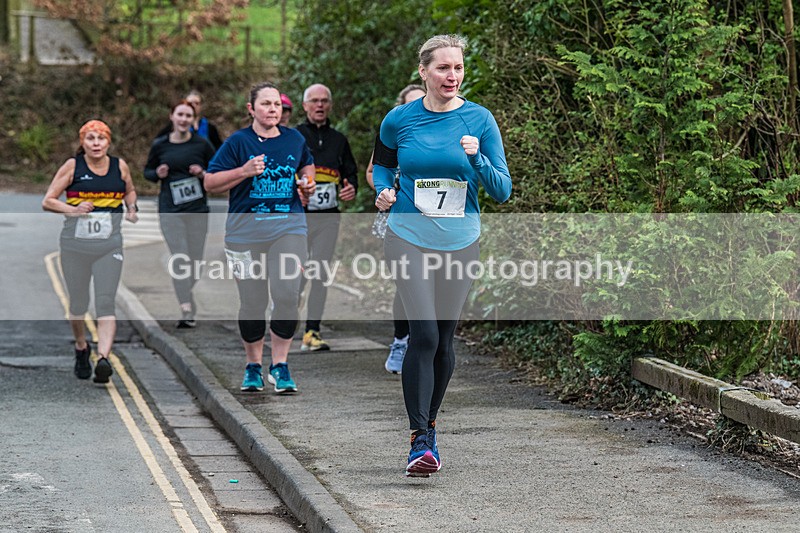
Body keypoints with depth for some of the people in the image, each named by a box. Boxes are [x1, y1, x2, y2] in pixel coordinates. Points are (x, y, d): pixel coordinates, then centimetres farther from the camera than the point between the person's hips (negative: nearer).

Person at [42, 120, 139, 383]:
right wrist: (73, 210, -17)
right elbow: (48, 201, 0)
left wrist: (131, 208, 4)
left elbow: (130, 190, 25)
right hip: (75, 245, 0)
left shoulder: (119, 166, 5)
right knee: (78, 305, 10)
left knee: (105, 303, -13)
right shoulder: (72, 166, -2)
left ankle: (103, 358, -23)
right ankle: (81, 349, 35)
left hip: (109, 246, 0)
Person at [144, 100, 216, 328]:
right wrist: (158, 174, -6)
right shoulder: (160, 145, 3)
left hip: (197, 210, 1)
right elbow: (147, 171, 16)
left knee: (195, 261, 7)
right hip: (170, 211, -1)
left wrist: (203, 174, -11)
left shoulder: (202, 144, 1)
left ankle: (186, 293, 33)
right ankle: (187, 310, -19)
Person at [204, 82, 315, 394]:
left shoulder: (294, 140, 10)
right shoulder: (238, 142, -1)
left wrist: (307, 183, 11)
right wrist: (244, 171, -15)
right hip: (246, 231, -2)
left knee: (287, 295, -14)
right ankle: (253, 366, 21)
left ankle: (280, 365, -1)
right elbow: (210, 183, -3)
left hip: (289, 226, 2)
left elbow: (307, 166, 32)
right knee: (253, 302, 2)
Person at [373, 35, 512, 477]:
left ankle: (428, 428, 29)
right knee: (424, 333, -17)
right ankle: (419, 440, -15)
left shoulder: (479, 120, -2)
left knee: (444, 340, 9)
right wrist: (383, 191, -1)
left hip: (460, 242, 2)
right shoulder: (399, 120, -1)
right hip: (409, 238, -2)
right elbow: (382, 163, 20)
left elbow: (502, 191, -2)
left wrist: (477, 159, -19)